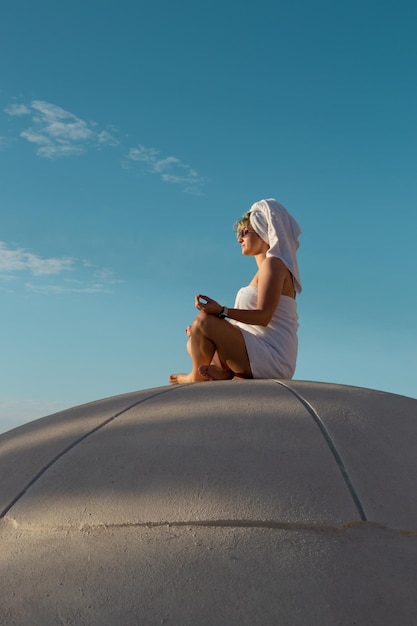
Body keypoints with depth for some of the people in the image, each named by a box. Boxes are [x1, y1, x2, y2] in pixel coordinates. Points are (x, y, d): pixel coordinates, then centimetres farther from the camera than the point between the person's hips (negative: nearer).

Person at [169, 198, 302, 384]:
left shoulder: (274, 264, -9)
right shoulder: (267, 267, 21)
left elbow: (263, 316, -21)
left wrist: (221, 311, -33)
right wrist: (199, 330, 13)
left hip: (271, 358, -11)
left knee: (204, 321, -21)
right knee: (195, 345, 19)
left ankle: (196, 377, 1)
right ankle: (224, 371, -8)